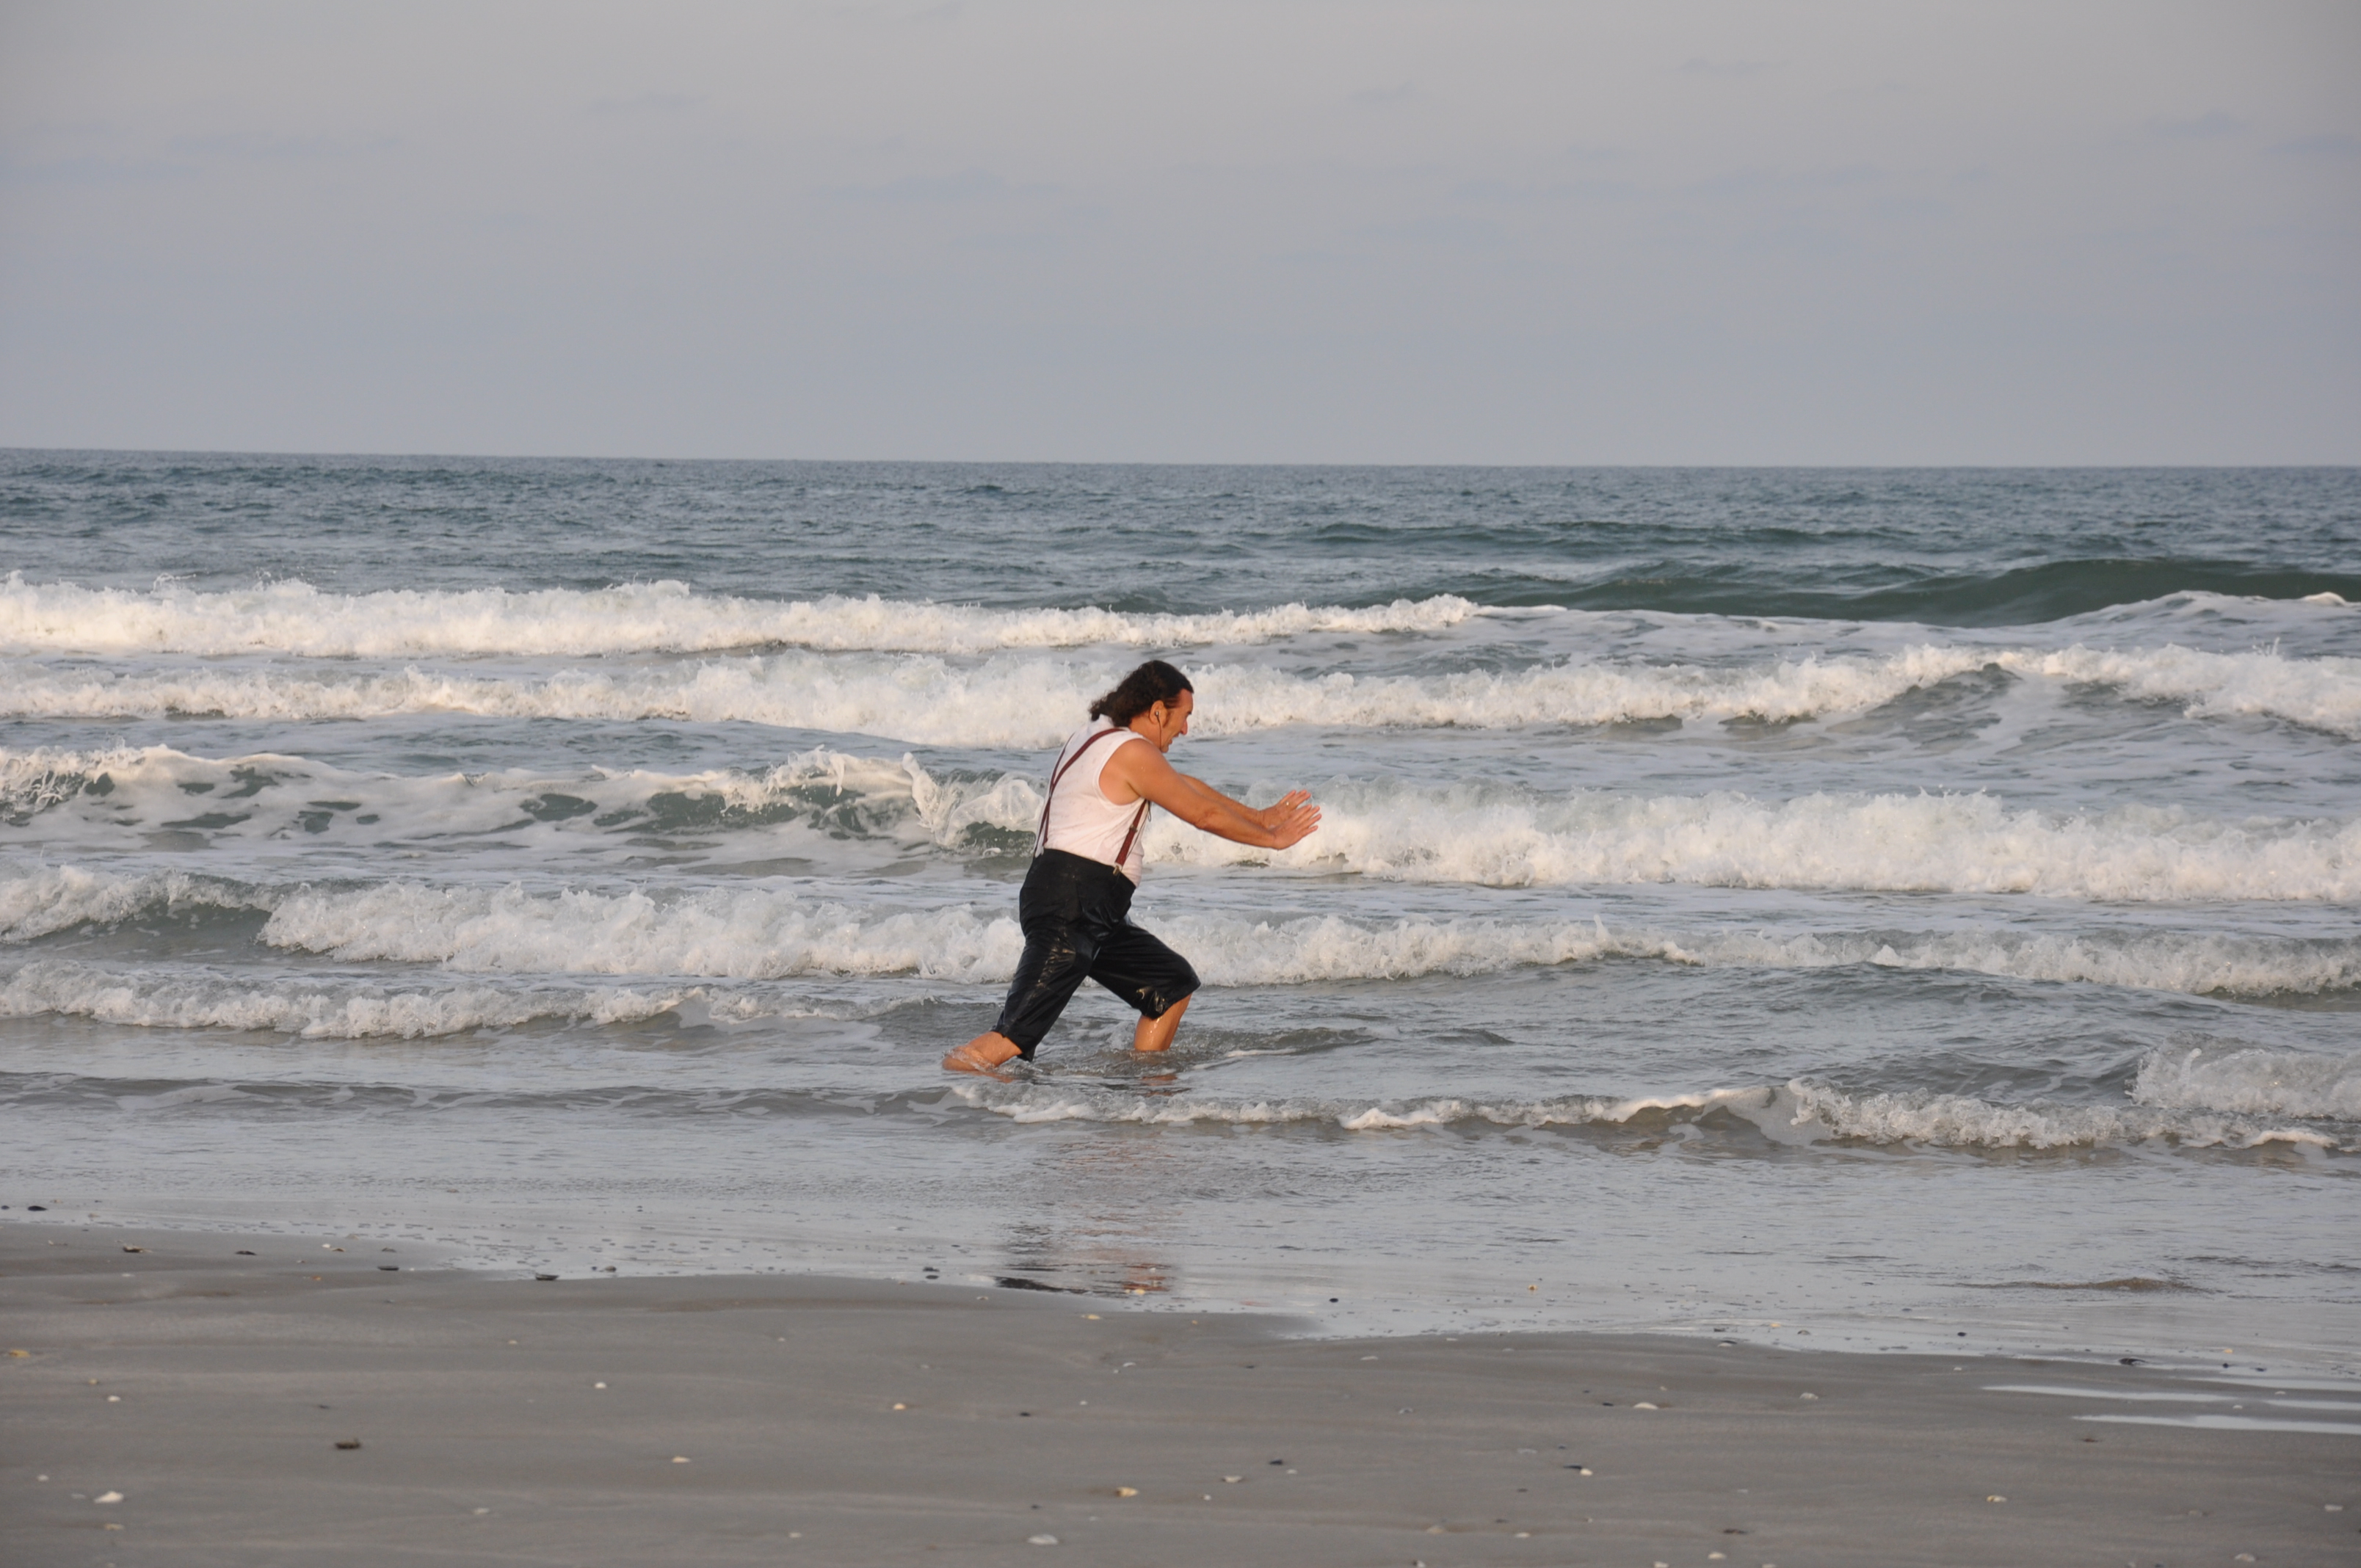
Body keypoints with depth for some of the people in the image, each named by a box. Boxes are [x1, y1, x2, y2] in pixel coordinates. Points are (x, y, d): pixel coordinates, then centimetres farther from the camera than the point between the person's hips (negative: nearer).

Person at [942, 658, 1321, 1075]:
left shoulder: (1097, 738, 21)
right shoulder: (1132, 751, -10)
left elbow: (1187, 787, 30)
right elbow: (1203, 814, -4)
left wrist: (1260, 817, 33)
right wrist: (1271, 838, 10)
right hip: (1071, 903, -11)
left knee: (1175, 984, 18)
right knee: (1015, 1036, -20)